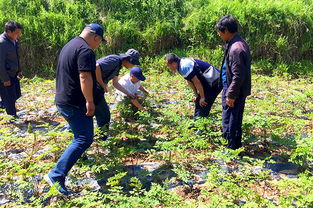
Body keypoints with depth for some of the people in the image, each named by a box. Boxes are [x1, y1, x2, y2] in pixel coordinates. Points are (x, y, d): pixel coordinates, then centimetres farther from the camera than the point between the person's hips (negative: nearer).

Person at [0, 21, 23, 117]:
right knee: (9, 98, 2)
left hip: (13, 74, 9)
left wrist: (18, 70, 21)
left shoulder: (14, 40, 5)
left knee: (16, 95, 18)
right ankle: (13, 116, 16)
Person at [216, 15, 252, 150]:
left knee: (229, 122, 3)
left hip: (234, 92, -10)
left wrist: (230, 95, -19)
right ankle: (236, 143, 37)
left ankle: (231, 146, 16)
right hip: (239, 91, 10)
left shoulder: (236, 49, -25)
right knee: (236, 120, 22)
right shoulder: (240, 43, 8)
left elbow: (238, 76, -25)